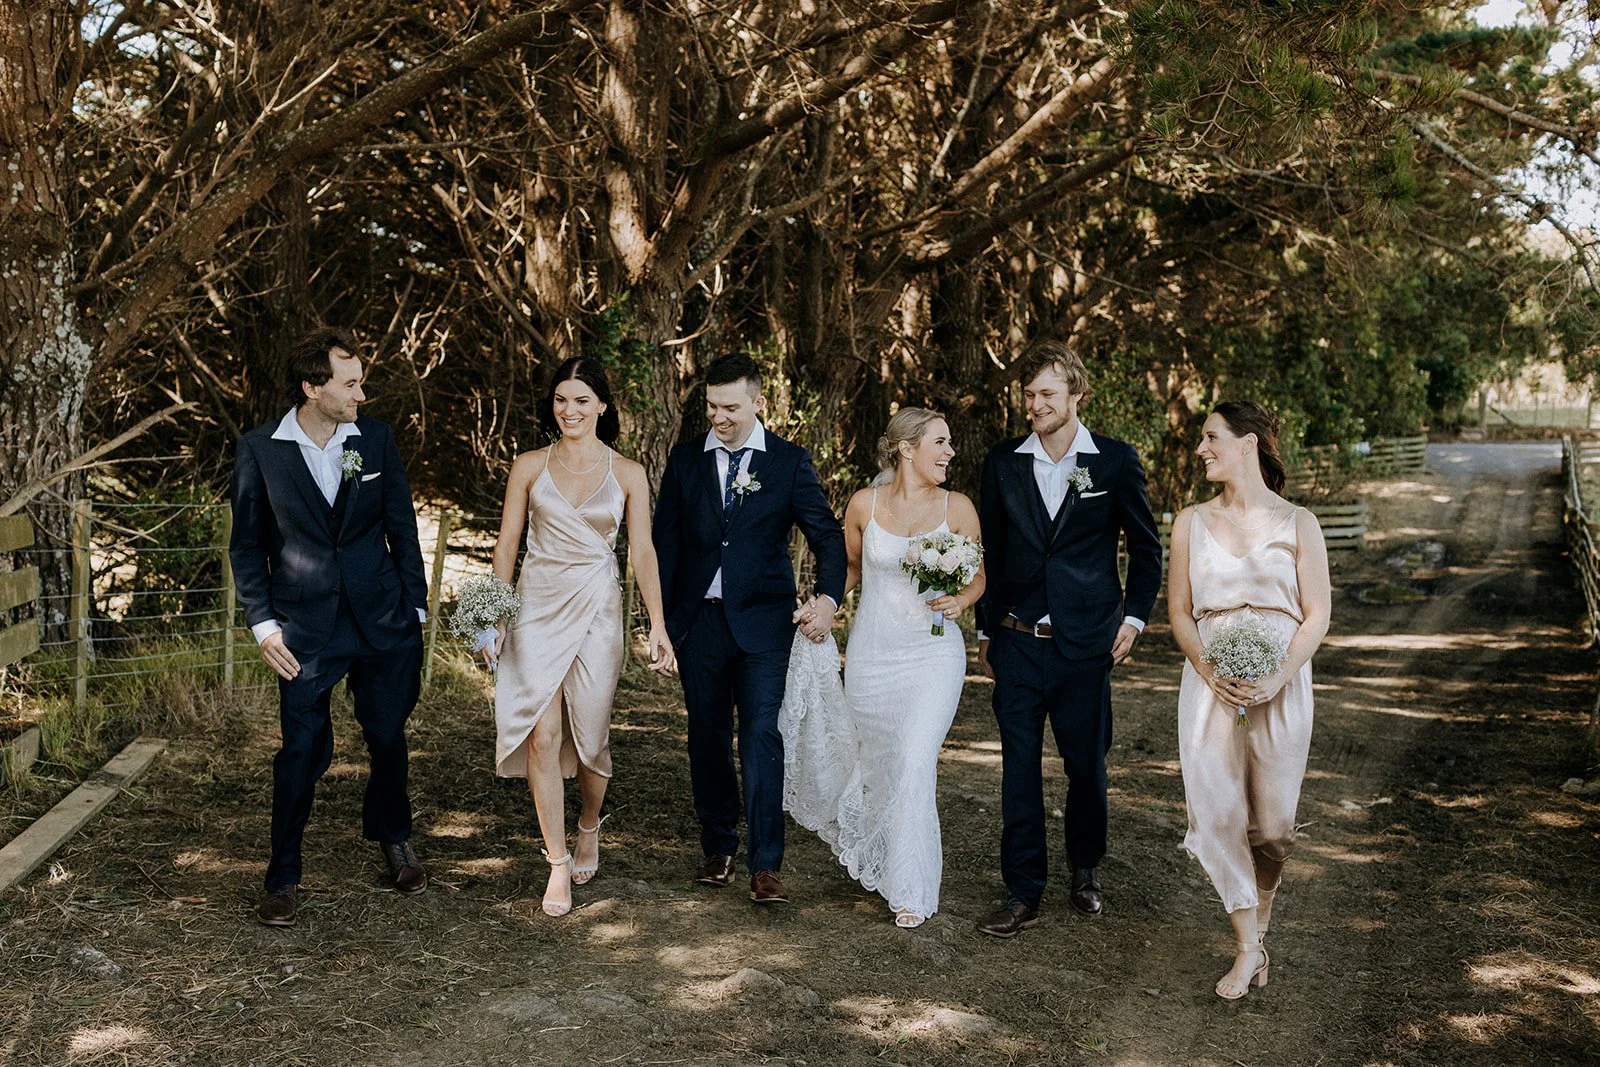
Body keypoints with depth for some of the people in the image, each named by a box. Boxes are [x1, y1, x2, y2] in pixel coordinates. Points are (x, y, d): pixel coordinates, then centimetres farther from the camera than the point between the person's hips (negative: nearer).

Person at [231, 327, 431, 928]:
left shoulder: (375, 439, 1)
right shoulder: (259, 450, -3)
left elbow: (402, 527, 7)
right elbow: (247, 546, 2)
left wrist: (415, 607, 5)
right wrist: (263, 624, -4)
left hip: (382, 619, 2)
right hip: (305, 628, -2)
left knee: (388, 737, 13)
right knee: (302, 750, 0)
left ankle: (393, 838, 38)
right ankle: (283, 878, 17)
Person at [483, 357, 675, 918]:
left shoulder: (627, 474, 4)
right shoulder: (529, 466, 5)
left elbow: (642, 552, 1)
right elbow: (507, 543, 5)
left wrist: (658, 625, -7)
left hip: (597, 611, 0)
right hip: (536, 607, 0)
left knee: (590, 735, 6)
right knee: (542, 735, -7)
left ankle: (589, 829, 36)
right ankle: (558, 864, 3)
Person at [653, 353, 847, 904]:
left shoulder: (790, 462, 0)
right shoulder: (685, 460, 7)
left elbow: (826, 534, -2)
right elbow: (666, 542, 8)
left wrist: (828, 596, -20)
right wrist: (661, 620, 3)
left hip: (762, 621, -3)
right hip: (698, 620, 3)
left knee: (761, 736, -9)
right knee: (707, 738, 10)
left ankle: (765, 865, -6)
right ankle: (718, 848, 24)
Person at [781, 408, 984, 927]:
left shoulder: (958, 507, -3)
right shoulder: (865, 504, -2)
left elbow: (979, 574, 6)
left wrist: (961, 600, -14)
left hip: (934, 654, -1)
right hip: (872, 652, 2)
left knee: (914, 764, -12)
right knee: (876, 761, 13)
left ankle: (911, 889, 2)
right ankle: (880, 852, 43)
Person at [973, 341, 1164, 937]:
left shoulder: (1116, 462, -1)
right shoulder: (1003, 463, 4)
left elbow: (1146, 547, 7)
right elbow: (990, 551, 11)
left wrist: (1134, 617, 1)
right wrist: (986, 629, 11)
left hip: (1086, 643, -1)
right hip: (1017, 642, 1)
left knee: (1087, 766, 10)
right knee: (1019, 771, 2)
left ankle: (1085, 871, 33)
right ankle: (1023, 893, 11)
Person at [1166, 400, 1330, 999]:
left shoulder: (1297, 524, 2)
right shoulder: (1191, 523, 7)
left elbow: (1317, 616, 0)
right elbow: (1178, 611, 8)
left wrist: (1279, 676, -14)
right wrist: (1209, 671, -9)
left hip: (1280, 686, -1)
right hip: (1210, 684, 1)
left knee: (1272, 823, 2)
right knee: (1218, 815, -6)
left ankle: (1261, 915, 31)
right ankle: (1248, 948, 6)